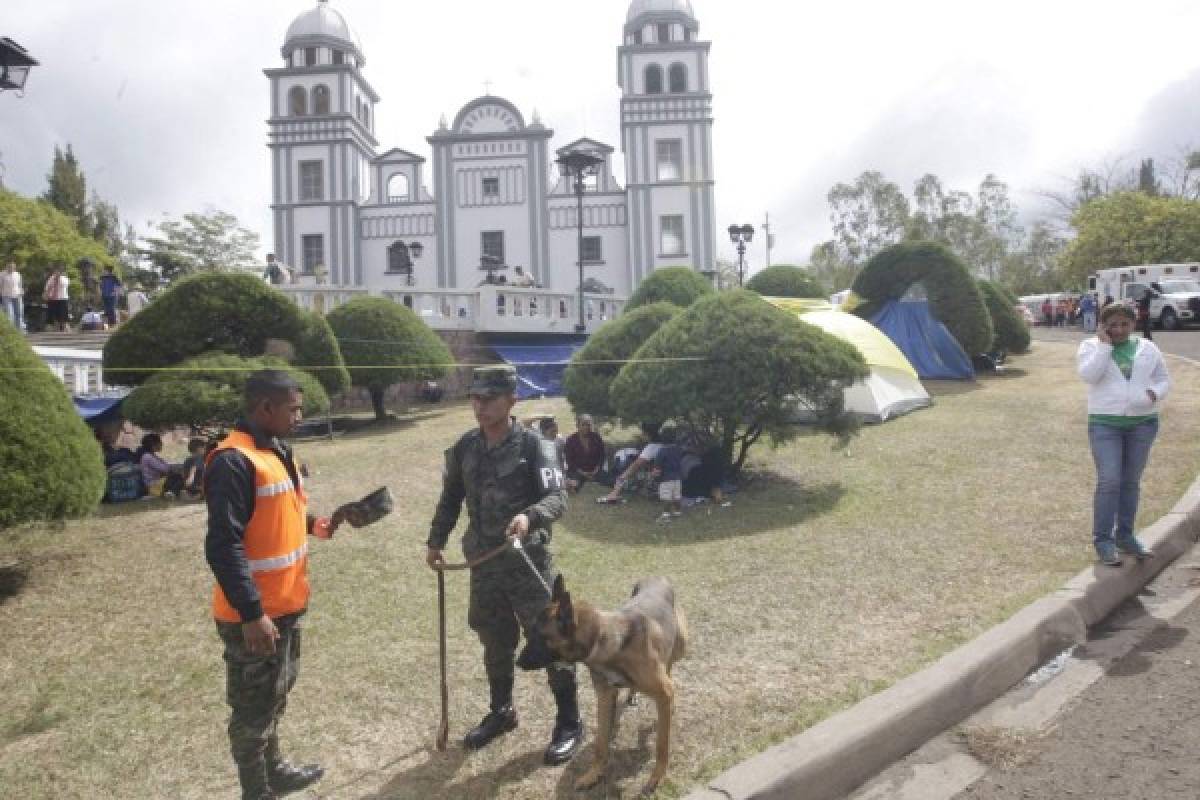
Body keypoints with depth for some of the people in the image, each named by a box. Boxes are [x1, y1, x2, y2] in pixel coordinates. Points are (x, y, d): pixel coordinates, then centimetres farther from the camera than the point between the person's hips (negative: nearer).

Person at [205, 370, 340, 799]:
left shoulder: (277, 450, 8)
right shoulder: (233, 460, -23)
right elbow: (223, 546, -26)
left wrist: (310, 524, 5)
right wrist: (252, 613, -26)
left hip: (286, 603, 10)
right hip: (254, 614, -9)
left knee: (277, 692, 25)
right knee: (254, 707, 8)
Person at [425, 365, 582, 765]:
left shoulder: (532, 445, -13)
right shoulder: (465, 447, 3)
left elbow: (558, 497, -21)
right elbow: (450, 498, 15)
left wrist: (530, 517, -40)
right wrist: (436, 541, 14)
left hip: (529, 561, -5)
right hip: (484, 563, 5)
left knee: (549, 642, 2)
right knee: (495, 644, 18)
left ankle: (569, 724, 20)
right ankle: (501, 712, 39)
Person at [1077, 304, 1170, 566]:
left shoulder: (1147, 347, 9)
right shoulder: (1091, 345, 1)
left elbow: (1164, 379, 12)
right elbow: (1088, 375, -16)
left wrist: (1154, 393, -10)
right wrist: (1104, 344, -12)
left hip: (1143, 423, 3)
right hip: (1105, 423, -3)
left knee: (1131, 482, 9)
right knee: (1109, 481, -10)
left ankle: (1125, 535, 20)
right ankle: (1103, 540, -2)